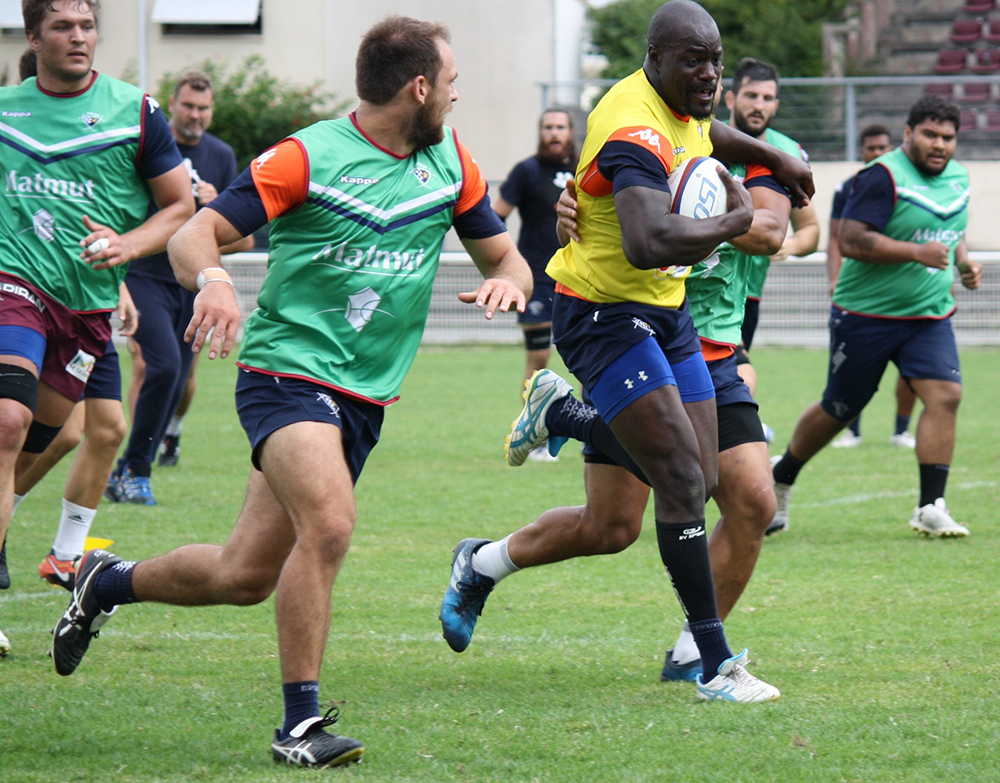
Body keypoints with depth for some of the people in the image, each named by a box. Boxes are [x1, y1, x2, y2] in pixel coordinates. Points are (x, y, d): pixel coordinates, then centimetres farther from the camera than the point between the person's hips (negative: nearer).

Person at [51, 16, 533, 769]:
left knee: (244, 576, 8)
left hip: (366, 397, 6)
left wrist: (508, 281, -8)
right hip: (288, 370, -6)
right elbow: (194, 234, -11)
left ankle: (110, 580, 36)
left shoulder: (450, 161, 7)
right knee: (328, 524, -29)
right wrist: (212, 279, -34)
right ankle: (300, 722, -19)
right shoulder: (308, 157, -10)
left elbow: (503, 255, 17)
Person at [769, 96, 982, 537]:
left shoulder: (958, 179, 9)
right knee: (838, 410, 5)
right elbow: (851, 240, -24)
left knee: (945, 394, -15)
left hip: (930, 317, 6)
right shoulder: (884, 177, -16)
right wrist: (917, 252, -29)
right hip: (865, 316, -6)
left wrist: (962, 262, 8)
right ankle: (780, 480, 29)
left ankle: (931, 509, -13)